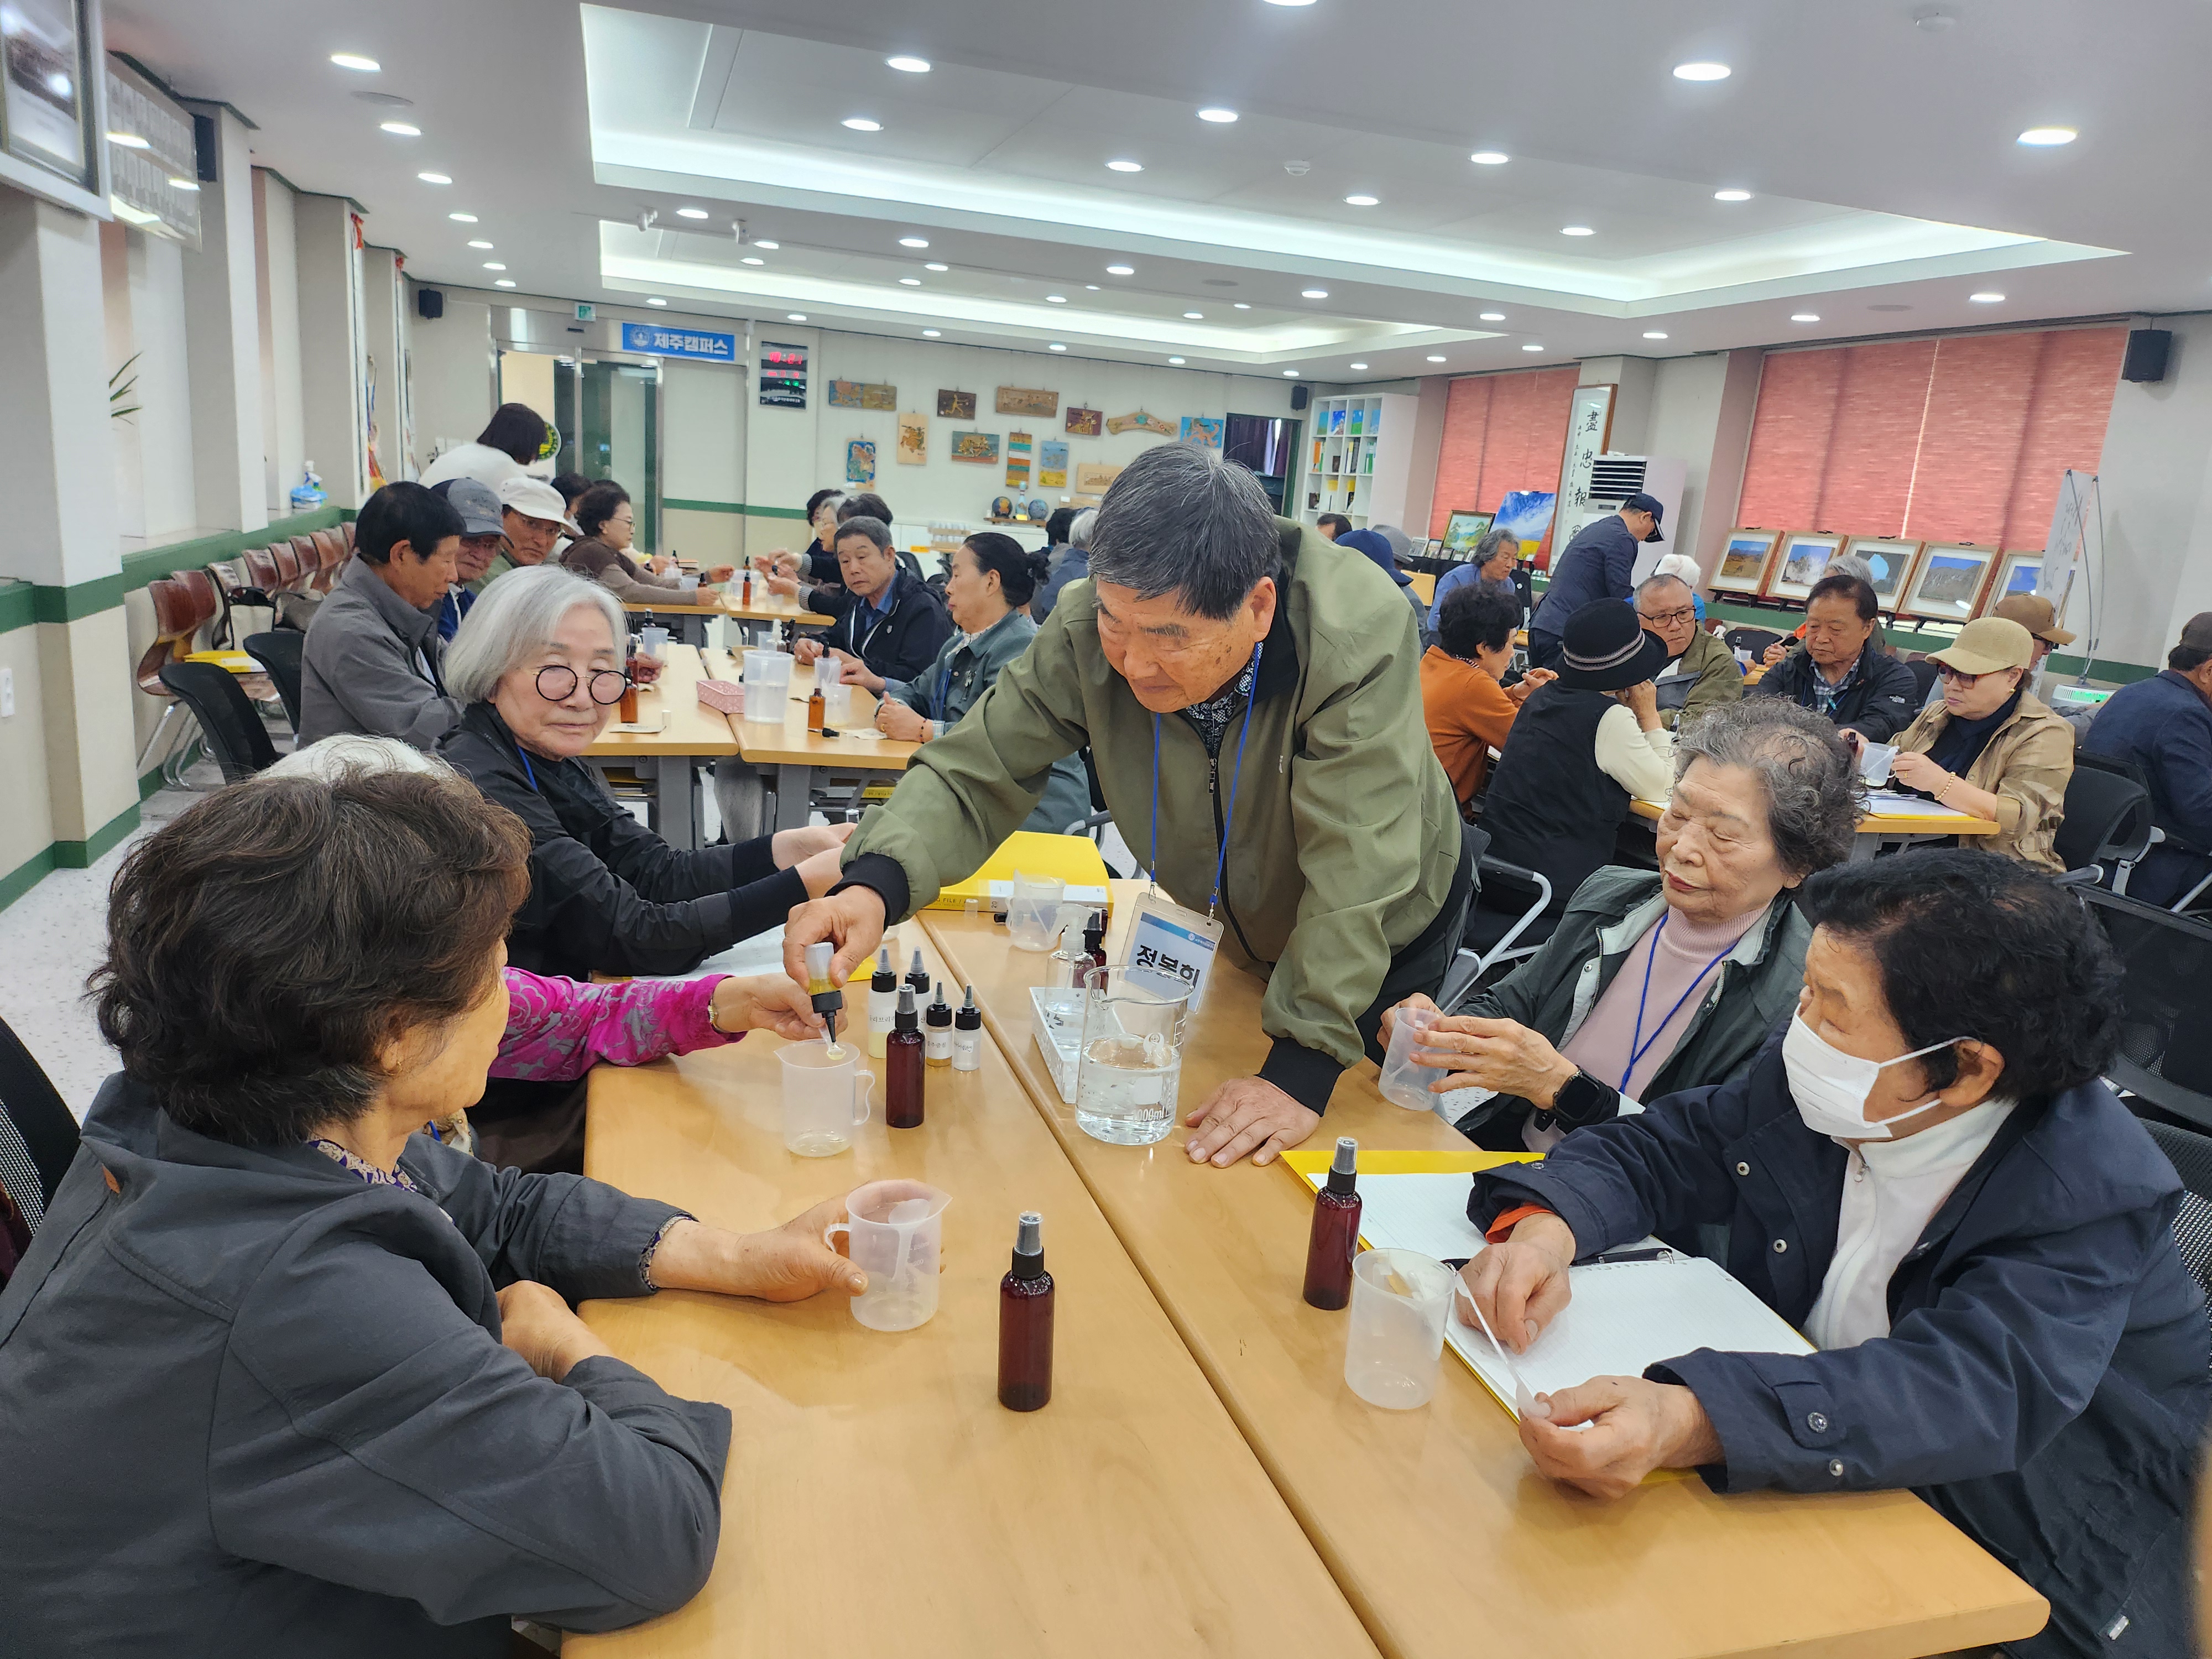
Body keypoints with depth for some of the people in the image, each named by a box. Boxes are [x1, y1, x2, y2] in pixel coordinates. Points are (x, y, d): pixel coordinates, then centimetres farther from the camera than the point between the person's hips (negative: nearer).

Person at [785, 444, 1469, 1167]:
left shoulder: (1357, 634, -39)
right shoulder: (1086, 629, -28)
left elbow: (1356, 876, -39)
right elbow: (978, 774, -25)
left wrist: (1301, 1069, -40)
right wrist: (875, 884, -45)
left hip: (1386, 936, -3)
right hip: (1234, 924, 3)